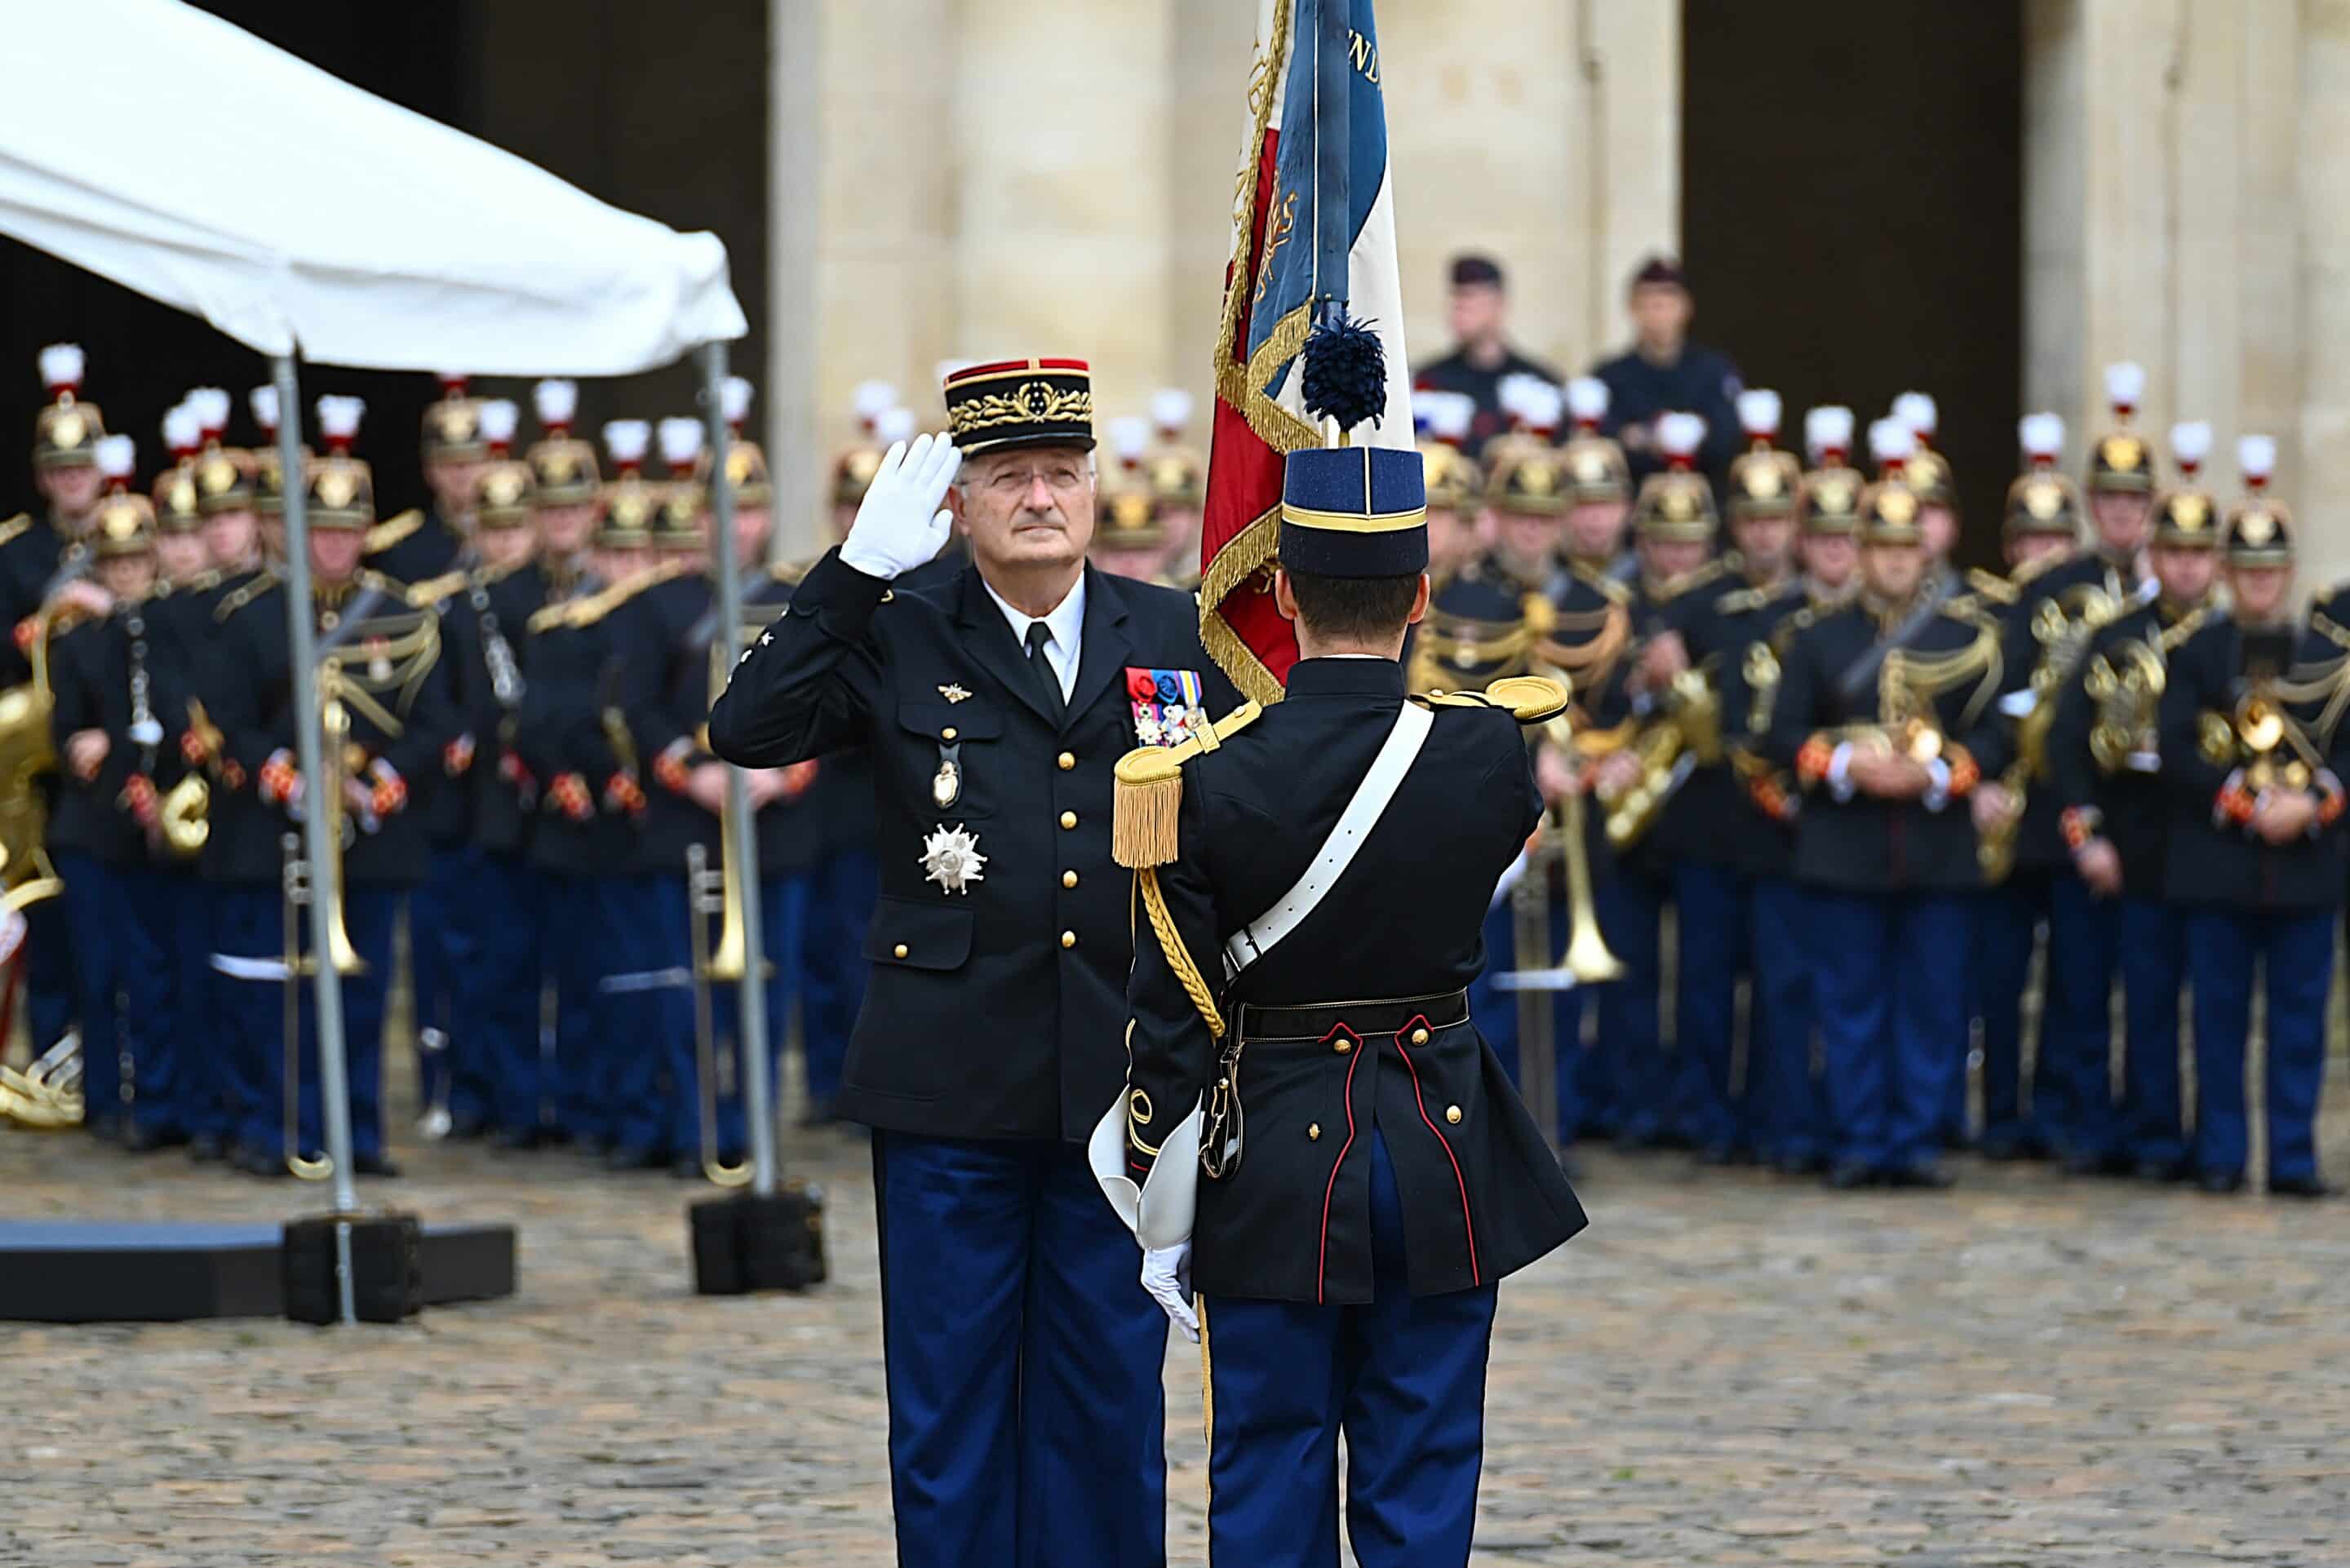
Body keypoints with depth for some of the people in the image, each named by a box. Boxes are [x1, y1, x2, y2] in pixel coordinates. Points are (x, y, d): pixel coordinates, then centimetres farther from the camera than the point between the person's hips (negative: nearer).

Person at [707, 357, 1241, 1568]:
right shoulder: (894, 642, 3)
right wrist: (855, 570, -14)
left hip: (1119, 1084, 1)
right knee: (949, 1399, 4)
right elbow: (747, 730, -10)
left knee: (1107, 1391, 8)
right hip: (952, 1086, -1)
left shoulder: (1179, 639, 8)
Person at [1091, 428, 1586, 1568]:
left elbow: (1171, 1027, -9)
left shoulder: (1206, 783, -13)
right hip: (1443, 1158, 1)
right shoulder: (1490, 756, -10)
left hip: (1274, 1171, -1)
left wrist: (1162, 1229, 2)